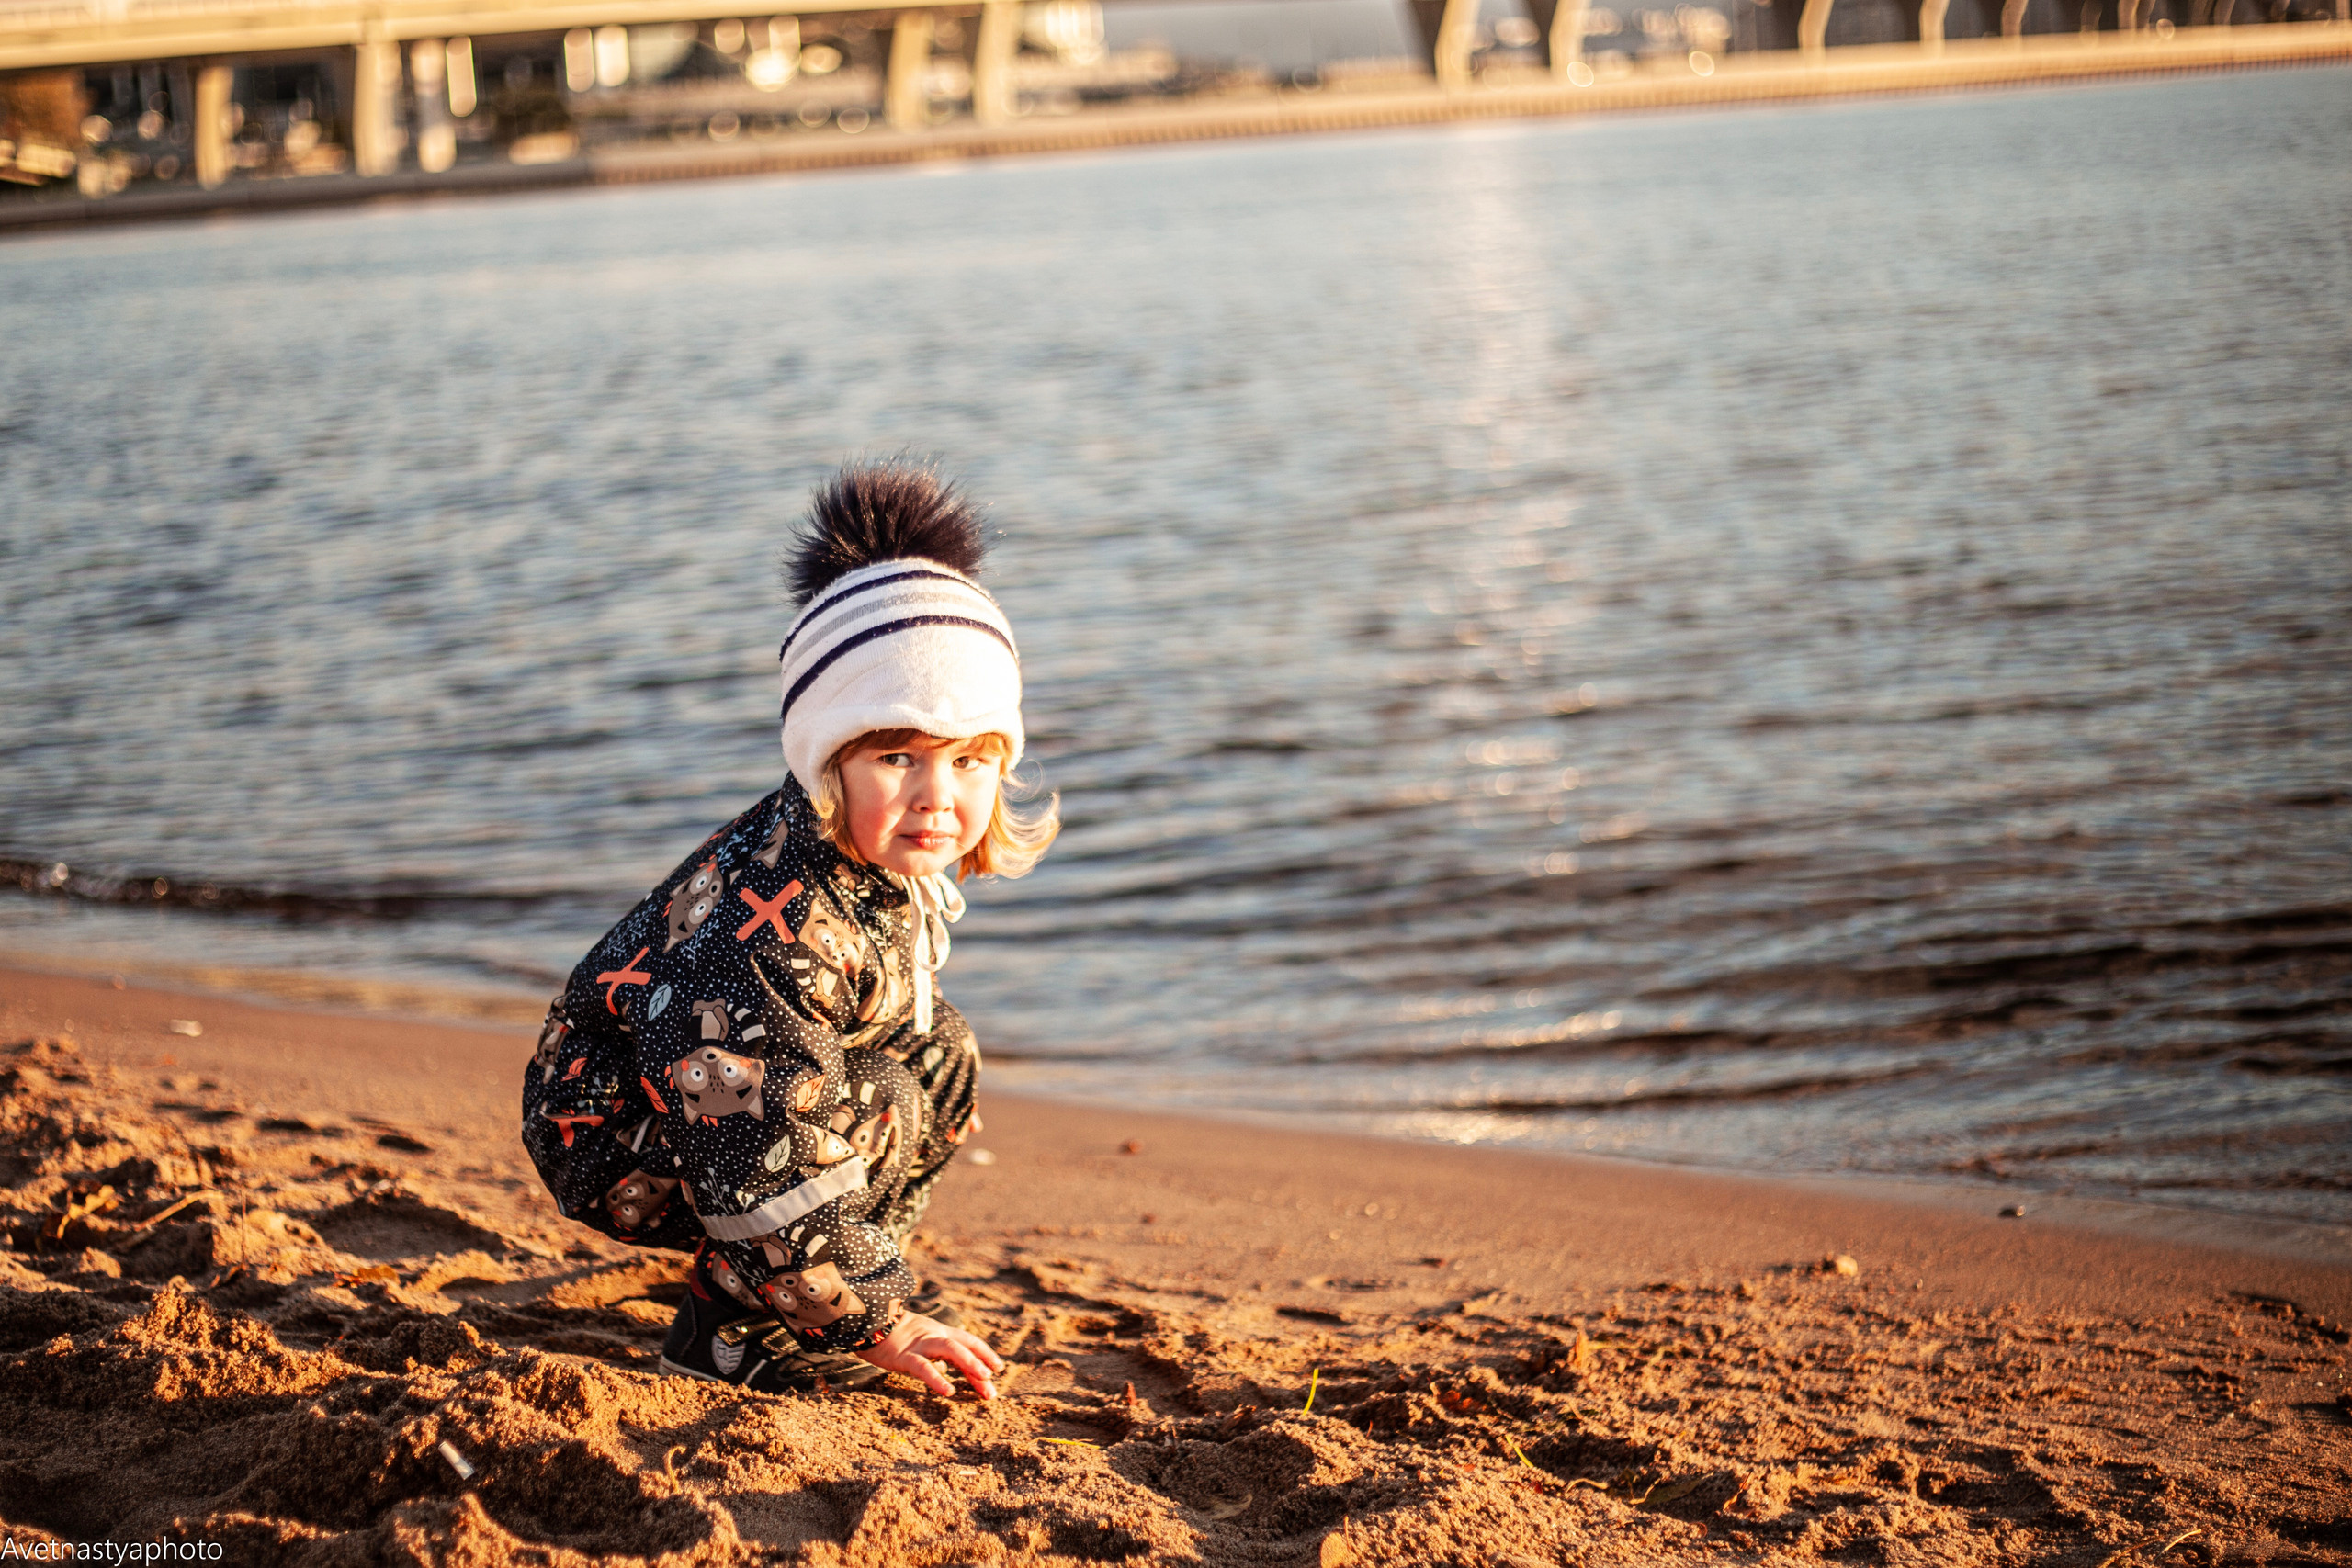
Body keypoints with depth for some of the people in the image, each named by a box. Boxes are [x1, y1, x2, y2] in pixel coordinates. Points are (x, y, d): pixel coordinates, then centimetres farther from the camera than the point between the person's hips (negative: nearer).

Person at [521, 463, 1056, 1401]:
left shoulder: (891, 860, -5)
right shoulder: (777, 921, -35)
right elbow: (763, 1156, -34)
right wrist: (874, 1318, -27)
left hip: (713, 1096, 10)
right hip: (617, 1154, -10)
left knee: (937, 1053, 10)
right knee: (868, 1106, -28)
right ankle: (736, 1332, -10)